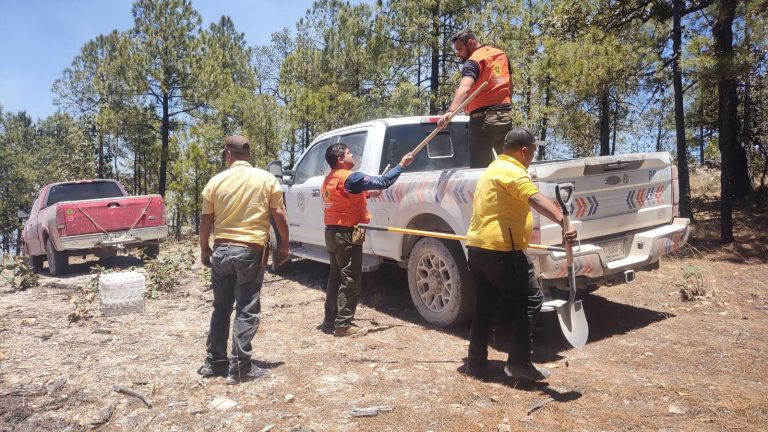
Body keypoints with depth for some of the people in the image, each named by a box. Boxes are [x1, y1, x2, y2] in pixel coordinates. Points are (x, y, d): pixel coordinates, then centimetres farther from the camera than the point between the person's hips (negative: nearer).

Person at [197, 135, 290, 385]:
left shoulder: (216, 181, 2)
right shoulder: (266, 179, -2)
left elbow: (206, 220, 5)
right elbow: (279, 215, -3)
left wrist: (204, 249, 18)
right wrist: (284, 245, 7)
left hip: (221, 250, 3)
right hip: (251, 251, -3)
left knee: (221, 308, 16)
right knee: (247, 311, 2)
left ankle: (214, 362, 23)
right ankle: (240, 368, 4)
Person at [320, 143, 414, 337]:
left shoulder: (329, 179, 12)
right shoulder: (350, 178, -17)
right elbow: (383, 182, -18)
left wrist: (365, 193, 17)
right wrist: (402, 164, -8)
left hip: (332, 233, 9)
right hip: (346, 235, -9)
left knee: (336, 277, 16)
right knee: (350, 280, -2)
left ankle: (330, 321, 21)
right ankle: (343, 324, 2)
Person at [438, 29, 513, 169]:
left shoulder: (473, 61, -9)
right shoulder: (501, 54, 15)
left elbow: (465, 87, -28)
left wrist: (450, 111, -42)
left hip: (483, 118, -7)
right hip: (505, 116, 8)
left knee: (479, 167, -4)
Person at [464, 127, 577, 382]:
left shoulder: (494, 169, 21)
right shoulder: (512, 172, -11)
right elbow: (537, 200, -31)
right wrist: (563, 222, -43)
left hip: (478, 248, 10)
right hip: (500, 251, -10)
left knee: (486, 305, 15)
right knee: (530, 299, 1)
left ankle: (476, 363, 19)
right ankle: (519, 363, 3)